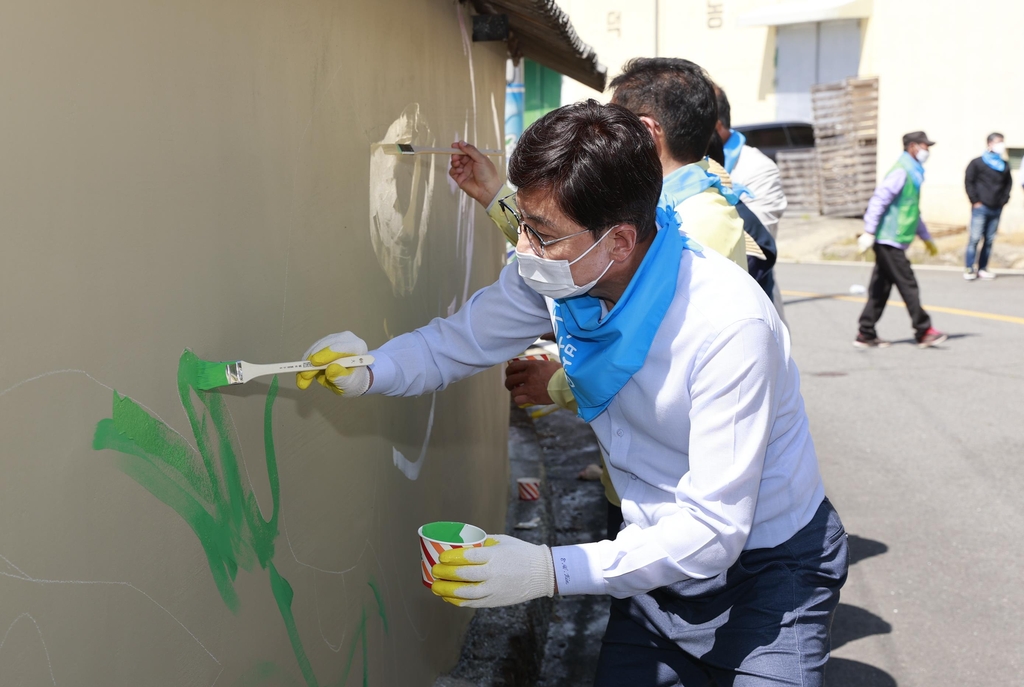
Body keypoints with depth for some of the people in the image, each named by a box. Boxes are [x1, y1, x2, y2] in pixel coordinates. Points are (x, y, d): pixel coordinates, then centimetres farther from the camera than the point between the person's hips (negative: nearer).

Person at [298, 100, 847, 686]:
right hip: (660, 552, 6)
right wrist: (370, 371, -23)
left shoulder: (730, 324, -34)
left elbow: (713, 532, -32)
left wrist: (552, 571, -39)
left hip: (767, 568, -5)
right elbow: (459, 342, -1)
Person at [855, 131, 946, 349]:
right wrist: (869, 232, -26)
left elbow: (913, 212, 30)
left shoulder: (913, 174, 21)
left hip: (890, 242, 10)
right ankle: (924, 331, -2)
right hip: (889, 240, -10)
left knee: (880, 289, 8)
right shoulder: (901, 172, -11)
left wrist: (926, 237, 33)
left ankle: (866, 335, 10)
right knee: (908, 285, -7)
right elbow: (878, 200, -19)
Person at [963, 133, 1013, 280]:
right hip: (981, 207, -4)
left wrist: (1004, 199, 9)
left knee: (989, 240, 5)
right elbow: (968, 181, -2)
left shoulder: (1005, 165, 12)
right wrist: (975, 200, -6)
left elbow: (1008, 184, 21)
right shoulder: (977, 163, -2)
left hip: (997, 209, 5)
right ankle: (969, 269, -2)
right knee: (975, 238, -8)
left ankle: (982, 268, 12)